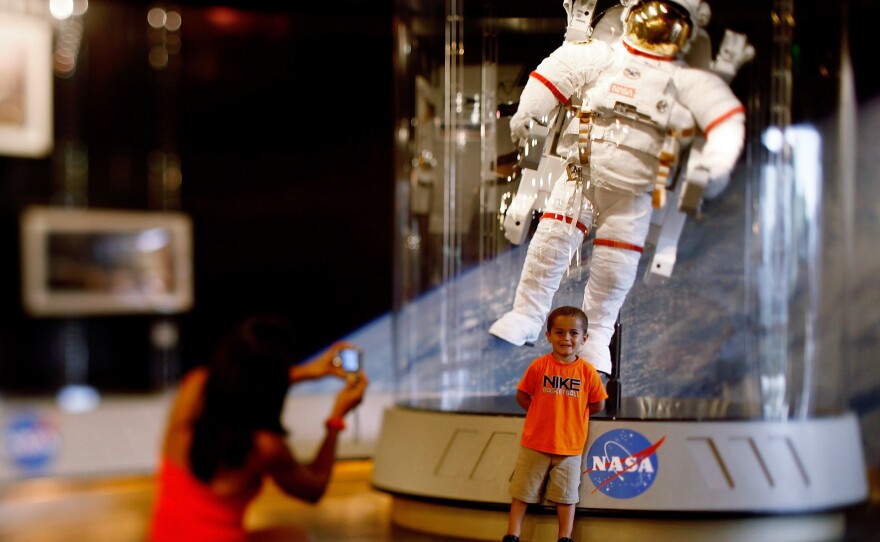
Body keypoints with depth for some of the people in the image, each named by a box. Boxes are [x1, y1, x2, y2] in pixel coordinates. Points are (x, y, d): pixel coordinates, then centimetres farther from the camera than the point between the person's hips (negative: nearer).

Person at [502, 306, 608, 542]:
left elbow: (598, 404, 2)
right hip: (535, 442, 0)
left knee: (567, 494, 9)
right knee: (523, 490, 8)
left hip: (570, 446, 0)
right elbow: (522, 396, 1)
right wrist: (543, 414, -4)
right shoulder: (539, 366, -8)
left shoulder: (587, 371, -7)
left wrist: (573, 413, 1)